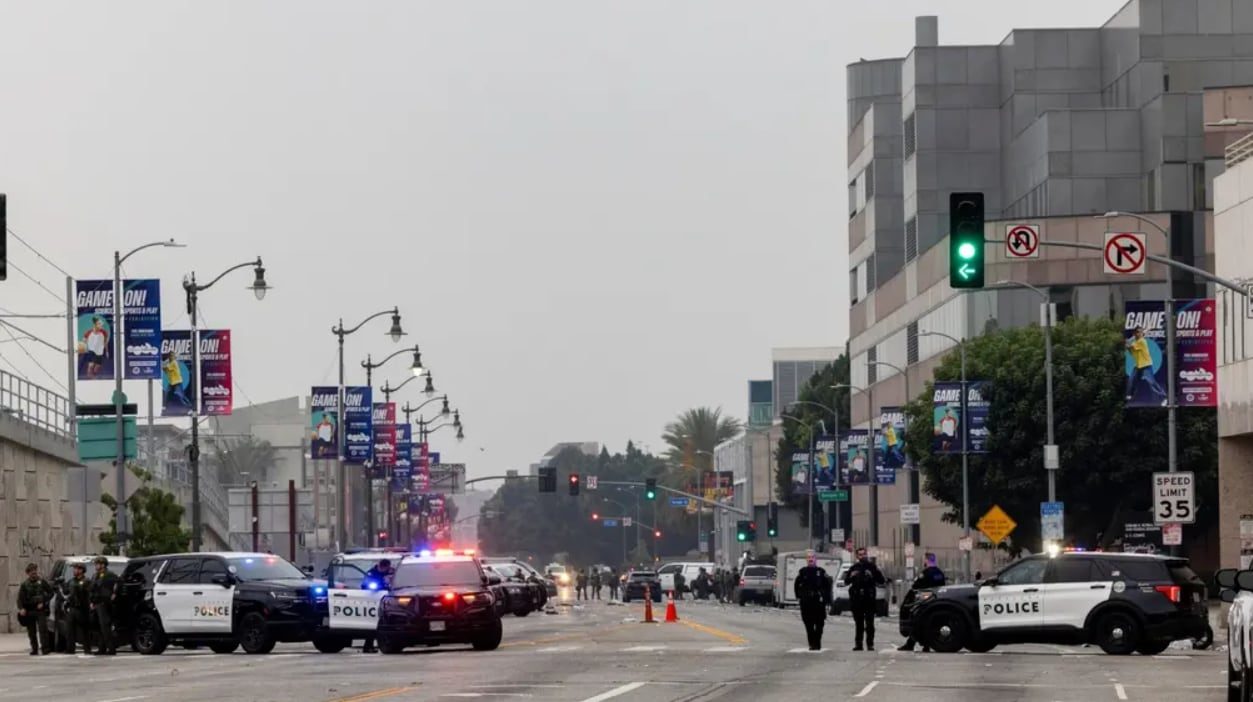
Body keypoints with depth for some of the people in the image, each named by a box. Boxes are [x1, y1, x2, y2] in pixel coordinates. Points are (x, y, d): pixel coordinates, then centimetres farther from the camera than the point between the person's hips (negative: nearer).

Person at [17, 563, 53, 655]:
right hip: (29, 611, 2)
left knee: (43, 629, -13)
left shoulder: (42, 582, 5)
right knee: (32, 631, 4)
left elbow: (51, 593, 7)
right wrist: (21, 608, -16)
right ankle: (34, 649, 12)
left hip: (41, 610, -2)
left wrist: (43, 602, -6)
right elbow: (20, 598, 1)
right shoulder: (24, 584, 7)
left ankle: (45, 648, -13)